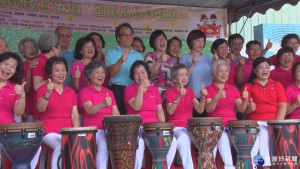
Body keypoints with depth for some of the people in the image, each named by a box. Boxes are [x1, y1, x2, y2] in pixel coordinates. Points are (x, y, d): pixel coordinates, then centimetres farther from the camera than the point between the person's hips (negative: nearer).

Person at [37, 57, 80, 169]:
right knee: (61, 147, -31)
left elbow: (75, 115, 8)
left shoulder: (71, 92, 15)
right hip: (49, 131, -3)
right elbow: (40, 108, -16)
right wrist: (48, 92, -32)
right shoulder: (43, 89, 3)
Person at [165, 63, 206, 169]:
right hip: (176, 127, -4)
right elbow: (170, 112, -15)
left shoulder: (190, 91, 14)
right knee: (184, 138, -36)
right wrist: (179, 97, -26)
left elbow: (200, 110, 5)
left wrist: (203, 97, -12)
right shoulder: (169, 92, 1)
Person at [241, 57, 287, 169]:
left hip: (275, 121, 1)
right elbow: (244, 109, 4)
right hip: (256, 122, -1)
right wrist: (249, 108, -20)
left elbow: (283, 106, 6)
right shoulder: (248, 87, 12)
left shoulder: (277, 85, 17)